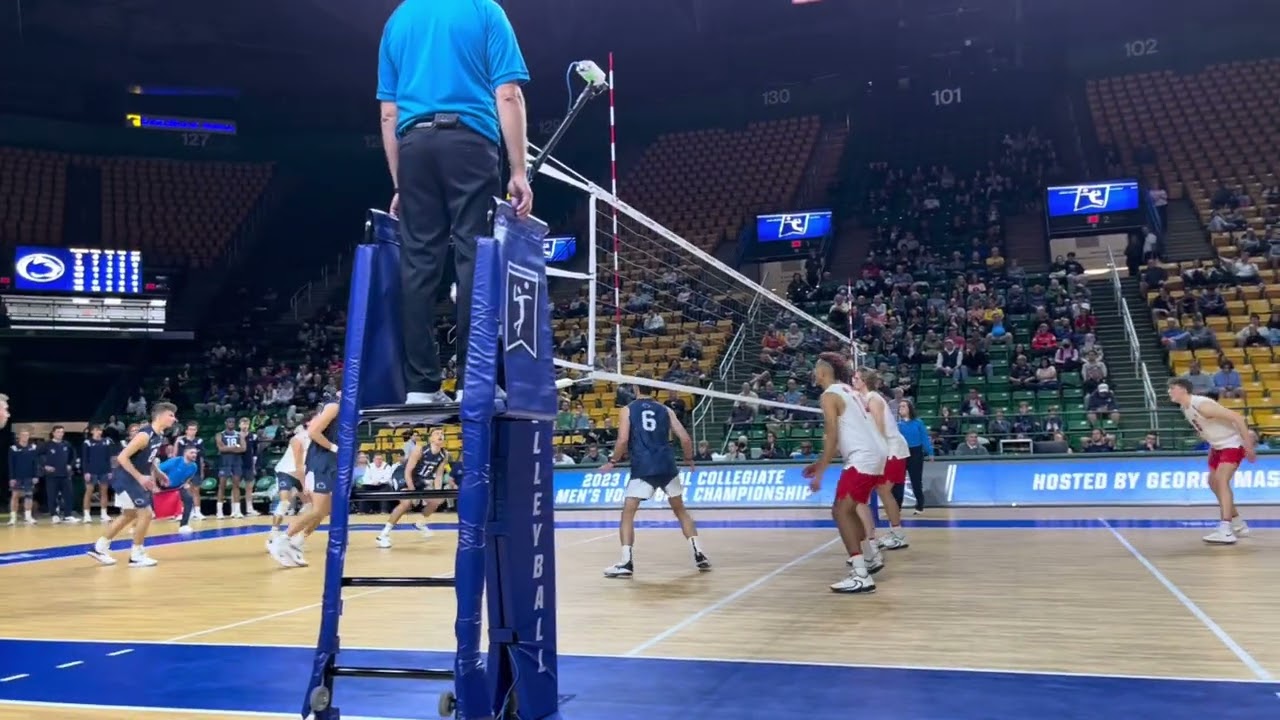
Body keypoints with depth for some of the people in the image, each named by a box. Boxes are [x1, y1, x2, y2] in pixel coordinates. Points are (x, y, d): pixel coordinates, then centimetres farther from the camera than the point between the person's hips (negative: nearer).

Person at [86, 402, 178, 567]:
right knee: (145, 513, -9)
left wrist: (157, 473, 10)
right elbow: (122, 457, -26)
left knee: (129, 515, 20)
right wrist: (140, 477, -27)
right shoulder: (145, 435, -25)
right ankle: (136, 556, 3)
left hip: (133, 479, 10)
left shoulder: (159, 436, 4)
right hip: (126, 478, -10)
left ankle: (99, 547, 33)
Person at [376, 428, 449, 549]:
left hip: (420, 480, 7)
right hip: (403, 478, -7)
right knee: (407, 503, -29)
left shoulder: (444, 455, -10)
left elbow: (438, 475, -1)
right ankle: (384, 534, -23)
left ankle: (421, 524, 27)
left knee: (438, 500, 1)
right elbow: (407, 472, -26)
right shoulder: (419, 450, -26)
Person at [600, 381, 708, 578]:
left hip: (642, 468, -3)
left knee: (628, 513, 3)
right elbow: (685, 438, 8)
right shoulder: (665, 410, 14)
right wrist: (689, 460, 24)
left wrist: (612, 462, 8)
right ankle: (699, 554, 16)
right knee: (681, 510, 19)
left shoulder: (627, 410, 6)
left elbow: (623, 440, -6)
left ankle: (627, 562, -9)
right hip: (667, 466, 3)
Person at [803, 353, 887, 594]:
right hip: (877, 454, 10)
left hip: (863, 458, -10)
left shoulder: (830, 395, -8)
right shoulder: (848, 391, 21)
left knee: (841, 511, -11)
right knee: (849, 507, 24)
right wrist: (820, 463, 24)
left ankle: (861, 576, -19)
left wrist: (819, 472, -11)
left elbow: (832, 437, -14)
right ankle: (872, 556, 35)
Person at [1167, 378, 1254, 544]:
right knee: (1213, 482, 16)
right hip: (1217, 445, 10)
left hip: (1232, 443, -10)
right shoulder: (1184, 408, -1)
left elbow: (1237, 418, -30)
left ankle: (1226, 531, -32)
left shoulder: (1202, 405, -29)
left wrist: (1249, 447, -30)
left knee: (1221, 480, -24)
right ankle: (1239, 525, 31)